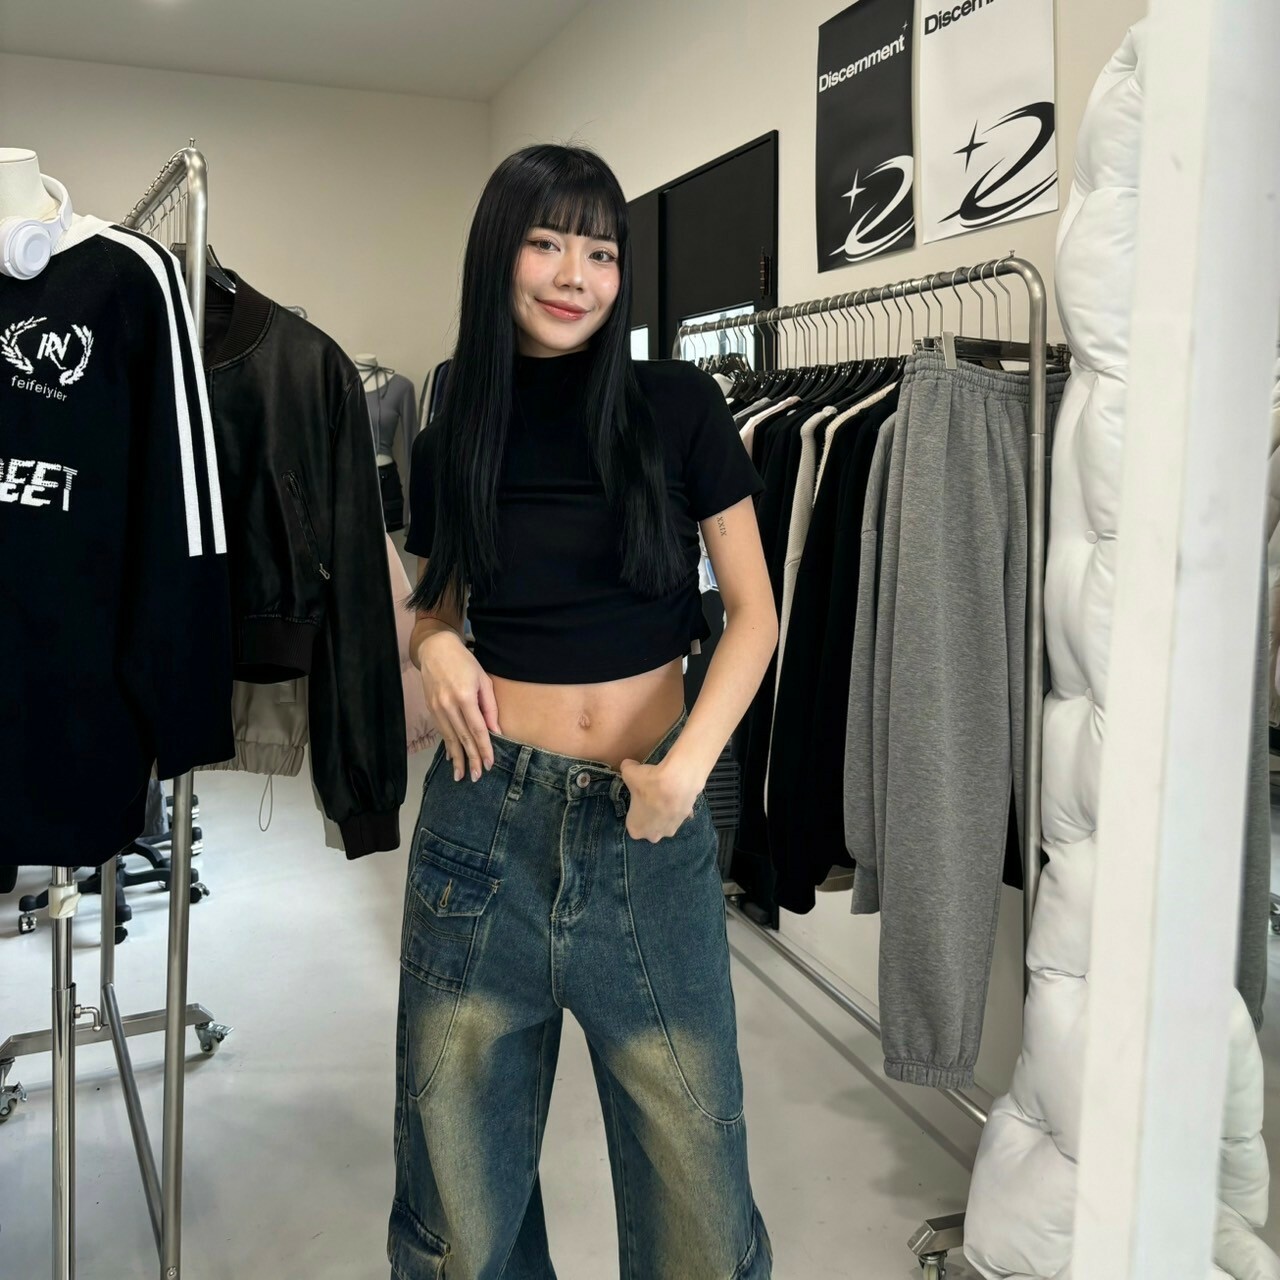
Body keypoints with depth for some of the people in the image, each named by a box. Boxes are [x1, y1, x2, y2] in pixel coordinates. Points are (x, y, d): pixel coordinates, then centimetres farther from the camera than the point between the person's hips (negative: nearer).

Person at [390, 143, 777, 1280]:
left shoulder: (681, 408, -2)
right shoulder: (449, 444, 5)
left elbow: (753, 612, -2)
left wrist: (687, 765, -16)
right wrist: (437, 648, -5)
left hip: (651, 821, -1)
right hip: (488, 815, 2)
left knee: (695, 1187, 8)